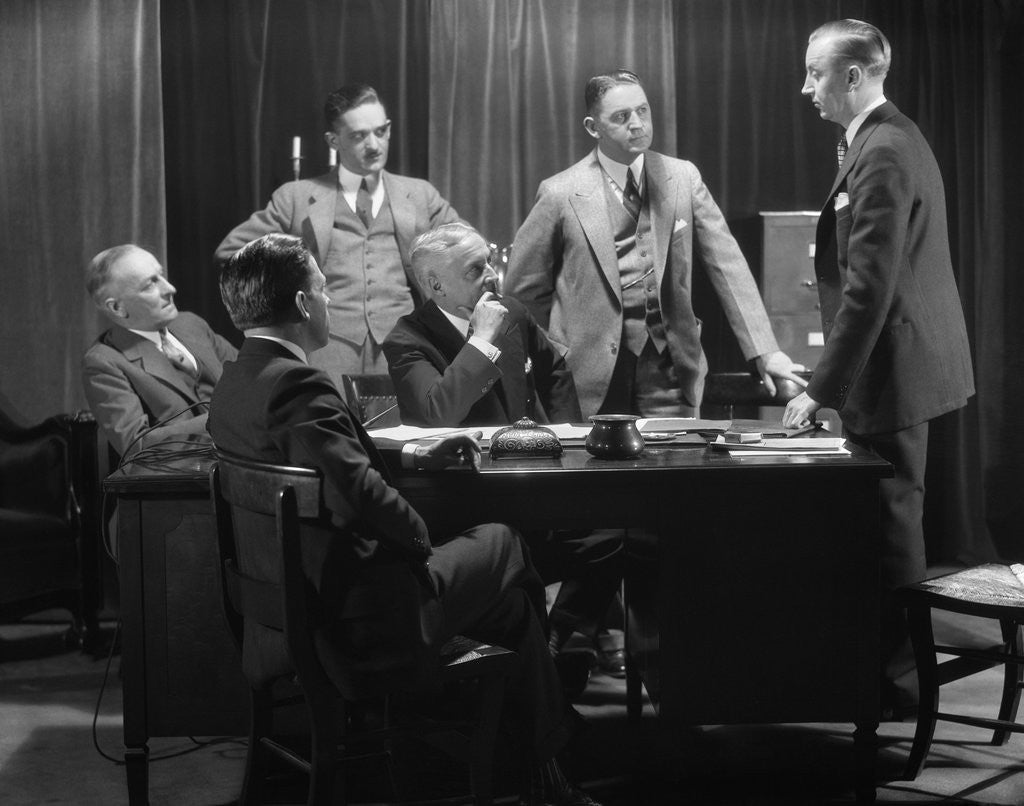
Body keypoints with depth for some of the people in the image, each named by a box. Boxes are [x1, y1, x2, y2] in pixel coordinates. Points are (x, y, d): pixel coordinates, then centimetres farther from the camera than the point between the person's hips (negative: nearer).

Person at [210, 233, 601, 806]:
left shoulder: (237, 380, 7)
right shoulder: (299, 385, -24)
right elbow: (362, 494, -32)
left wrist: (418, 457, 15)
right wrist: (422, 540, -14)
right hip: (360, 613, -9)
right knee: (503, 541, 12)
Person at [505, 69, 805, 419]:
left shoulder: (683, 177, 4)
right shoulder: (561, 194, -4)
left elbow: (728, 265, 0)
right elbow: (523, 287, 5)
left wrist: (765, 352, -9)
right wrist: (577, 335, 5)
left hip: (670, 367, 2)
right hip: (593, 376, -2)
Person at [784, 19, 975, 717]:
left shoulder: (882, 155, -20)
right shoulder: (893, 138, 13)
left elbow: (870, 290, -24)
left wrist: (822, 389, -21)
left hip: (893, 369, -10)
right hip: (907, 365, 10)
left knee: (892, 525, -1)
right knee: (894, 521, 17)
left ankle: (900, 680, 9)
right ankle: (896, 659, 28)